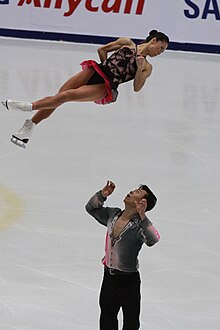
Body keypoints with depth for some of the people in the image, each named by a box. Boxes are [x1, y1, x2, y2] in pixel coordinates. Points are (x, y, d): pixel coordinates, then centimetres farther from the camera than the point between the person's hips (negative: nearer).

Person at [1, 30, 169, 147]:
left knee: (67, 96, -21)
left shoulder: (147, 67, 12)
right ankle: (28, 128, -6)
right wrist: (107, 67, 12)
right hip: (95, 71, 2)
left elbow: (137, 88, 0)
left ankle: (29, 106, -23)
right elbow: (102, 49, 22)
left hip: (105, 88, -2)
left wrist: (139, 68, -14)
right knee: (59, 95, -10)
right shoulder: (127, 43, 16)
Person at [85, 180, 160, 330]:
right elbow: (91, 208, 12)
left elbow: (153, 240, -40)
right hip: (109, 277, 6)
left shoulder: (139, 226, -21)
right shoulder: (113, 215, -2)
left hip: (129, 280, -6)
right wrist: (102, 195, -6)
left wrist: (142, 217, -48)